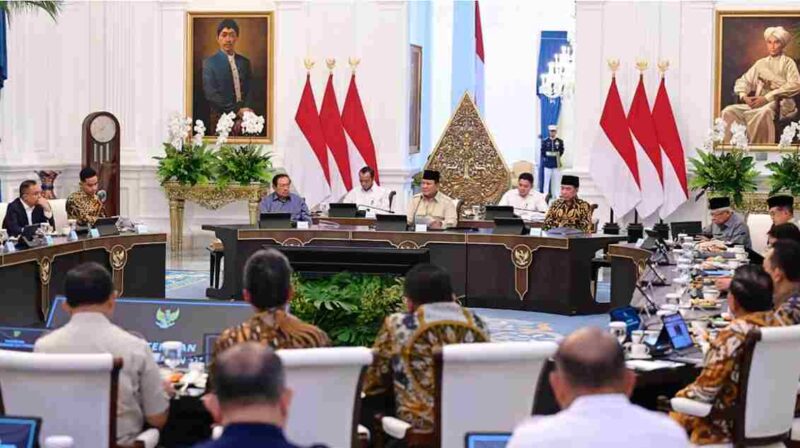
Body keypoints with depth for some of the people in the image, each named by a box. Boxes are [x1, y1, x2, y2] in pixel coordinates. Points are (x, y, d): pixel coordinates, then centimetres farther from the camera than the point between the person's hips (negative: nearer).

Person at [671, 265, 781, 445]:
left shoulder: (733, 336, -24)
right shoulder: (777, 325, -2)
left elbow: (703, 392, -19)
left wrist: (680, 396, 1)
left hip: (732, 426, -7)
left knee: (678, 409, 17)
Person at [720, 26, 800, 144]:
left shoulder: (788, 63, 8)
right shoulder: (761, 63, 23)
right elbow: (743, 81, 19)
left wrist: (767, 97, -16)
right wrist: (744, 96, -6)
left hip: (779, 104, -5)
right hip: (758, 103, 5)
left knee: (763, 112, -41)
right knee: (728, 111, -21)